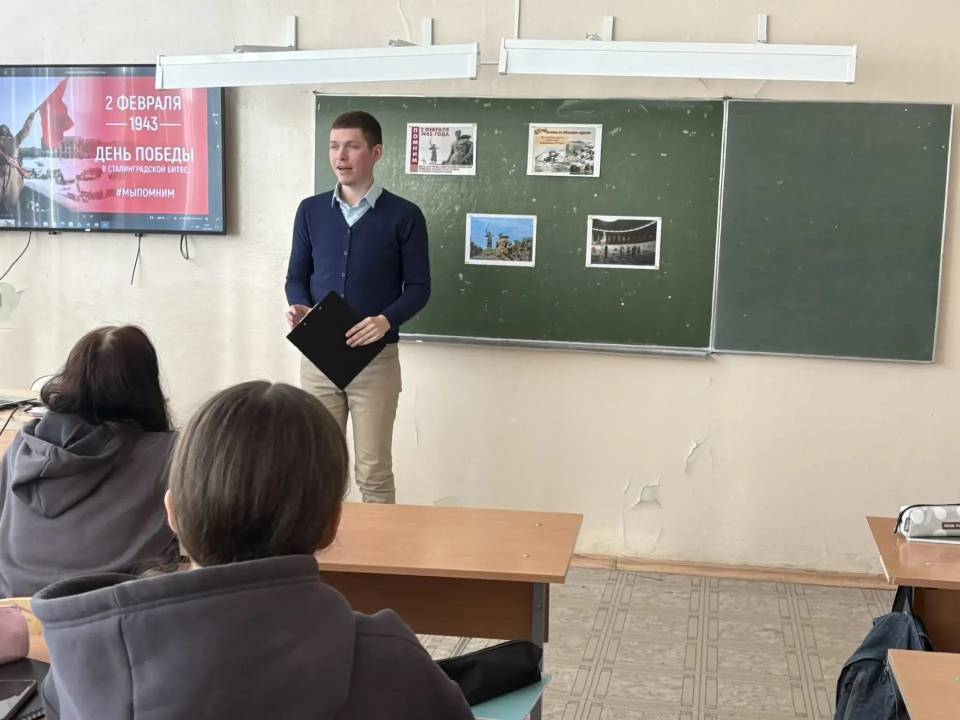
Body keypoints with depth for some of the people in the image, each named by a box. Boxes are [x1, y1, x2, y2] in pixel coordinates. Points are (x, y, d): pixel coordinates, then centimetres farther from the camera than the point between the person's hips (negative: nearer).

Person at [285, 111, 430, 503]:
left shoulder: (404, 216, -3)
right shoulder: (311, 210, 7)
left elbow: (418, 287, -2)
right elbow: (296, 276, 12)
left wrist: (386, 321, -21)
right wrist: (299, 308, -11)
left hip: (376, 358, -3)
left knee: (373, 471, 3)